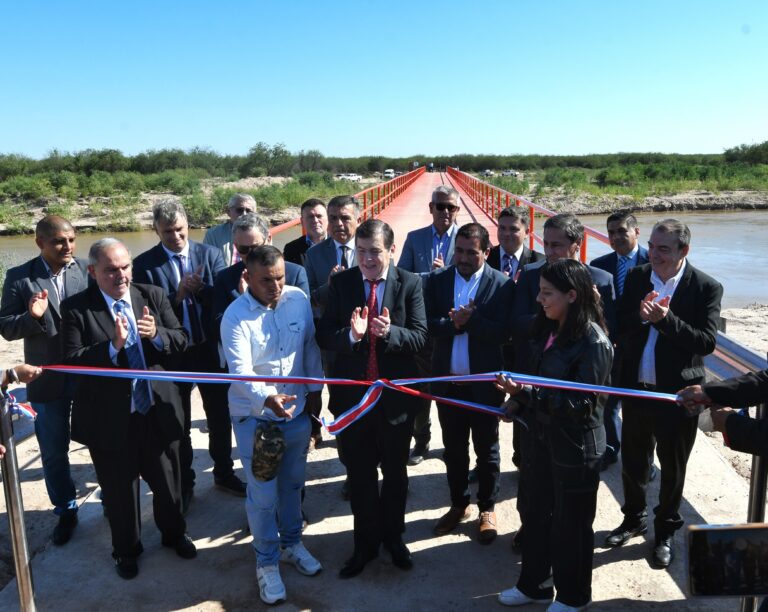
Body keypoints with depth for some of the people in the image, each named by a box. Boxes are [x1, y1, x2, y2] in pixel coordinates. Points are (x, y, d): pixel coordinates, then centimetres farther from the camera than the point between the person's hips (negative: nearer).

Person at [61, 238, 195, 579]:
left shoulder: (153, 296, -1)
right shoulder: (76, 308, -10)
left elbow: (181, 339, -2)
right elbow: (71, 361, -16)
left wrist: (157, 334, -22)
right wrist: (112, 345, -29)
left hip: (158, 410, 3)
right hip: (110, 418, -2)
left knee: (167, 479, 20)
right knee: (119, 488, 17)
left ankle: (173, 533, 47)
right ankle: (126, 548, 42)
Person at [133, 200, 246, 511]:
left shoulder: (210, 254, -3)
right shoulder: (144, 264, -8)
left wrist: (199, 289, -27)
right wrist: (178, 295, -25)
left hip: (211, 349, 2)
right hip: (173, 353, -1)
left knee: (220, 416, 16)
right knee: (179, 423, 14)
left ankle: (224, 473, 36)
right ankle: (184, 484, 32)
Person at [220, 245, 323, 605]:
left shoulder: (299, 299, -8)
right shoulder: (235, 317, -18)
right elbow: (240, 372, -26)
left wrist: (315, 389, 7)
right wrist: (267, 399, -43)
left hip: (297, 410, 4)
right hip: (255, 416, -3)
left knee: (292, 483, 20)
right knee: (263, 494, 7)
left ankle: (291, 542, 43)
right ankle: (267, 562, 29)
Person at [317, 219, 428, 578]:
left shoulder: (410, 284, -7)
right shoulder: (340, 283, -4)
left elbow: (420, 337, -14)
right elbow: (324, 336, -9)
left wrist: (389, 331, -34)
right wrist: (351, 334, -30)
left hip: (396, 393, -1)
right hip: (352, 393, 1)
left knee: (395, 471, 18)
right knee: (359, 474, 15)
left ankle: (394, 537, 42)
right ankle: (366, 543, 36)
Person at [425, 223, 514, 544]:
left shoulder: (501, 284, -8)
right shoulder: (437, 280, 0)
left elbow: (502, 332, -16)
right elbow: (428, 325, -8)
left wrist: (469, 320, -26)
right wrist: (454, 324, -24)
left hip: (484, 382, -2)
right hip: (448, 381, 3)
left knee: (486, 449, 14)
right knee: (454, 448, 17)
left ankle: (487, 509, 32)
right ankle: (458, 505, 35)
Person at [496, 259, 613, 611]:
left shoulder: (593, 342, -22)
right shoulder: (548, 330, 0)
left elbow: (580, 403, -23)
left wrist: (527, 393, -31)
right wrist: (518, 402, 1)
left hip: (576, 447, -7)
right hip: (544, 438, 7)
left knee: (571, 524, 12)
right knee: (539, 514, 19)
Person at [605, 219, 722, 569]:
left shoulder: (706, 288, -11)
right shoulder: (636, 278, -2)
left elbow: (707, 343, -18)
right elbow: (618, 329, -3)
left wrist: (666, 319, -28)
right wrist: (641, 316, -22)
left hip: (678, 393, -3)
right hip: (635, 388, 3)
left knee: (672, 467, 14)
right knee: (632, 460, 18)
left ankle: (666, 532, 35)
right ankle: (634, 519, 41)